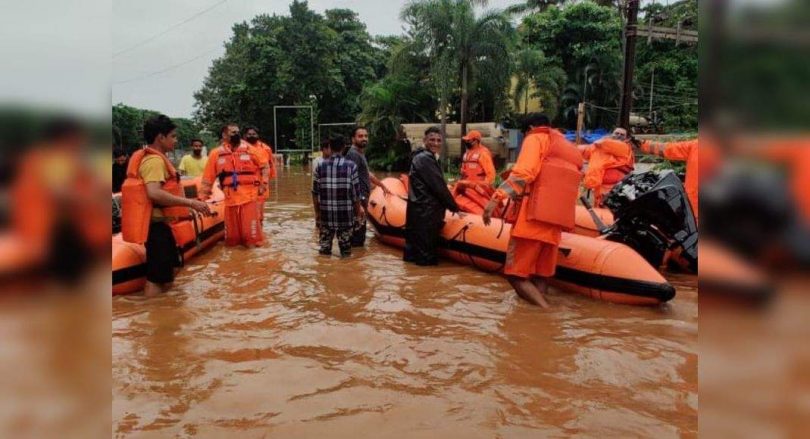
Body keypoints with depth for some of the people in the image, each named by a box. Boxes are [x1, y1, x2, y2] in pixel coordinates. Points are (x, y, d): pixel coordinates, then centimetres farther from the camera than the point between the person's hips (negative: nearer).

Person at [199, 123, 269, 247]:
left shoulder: (250, 150, 2)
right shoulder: (216, 154, 4)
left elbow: (264, 166, 10)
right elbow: (208, 178, 5)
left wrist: (263, 184, 1)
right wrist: (202, 196, 3)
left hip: (249, 196, -2)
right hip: (230, 199, 2)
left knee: (250, 231, -3)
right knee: (231, 238, 9)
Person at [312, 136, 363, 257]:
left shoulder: (321, 166, -1)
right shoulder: (351, 166, -6)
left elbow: (315, 192, 2)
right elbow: (356, 193, -5)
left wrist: (317, 212, 14)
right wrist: (358, 211, 7)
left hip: (326, 214, 2)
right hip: (345, 215, -2)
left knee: (325, 250, 12)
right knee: (345, 249, 8)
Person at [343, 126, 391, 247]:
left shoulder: (360, 154, 17)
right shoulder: (353, 154, -14)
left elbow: (367, 174, 31)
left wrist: (382, 186, 41)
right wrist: (359, 204, -28)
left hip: (362, 199, 10)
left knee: (359, 235, 15)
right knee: (357, 237, -7)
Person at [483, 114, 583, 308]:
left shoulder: (536, 138, 6)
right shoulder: (571, 150, 28)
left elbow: (523, 173, -12)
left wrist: (497, 198, -18)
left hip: (534, 216, -7)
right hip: (557, 220, 7)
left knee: (516, 274, -6)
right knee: (541, 278, 7)